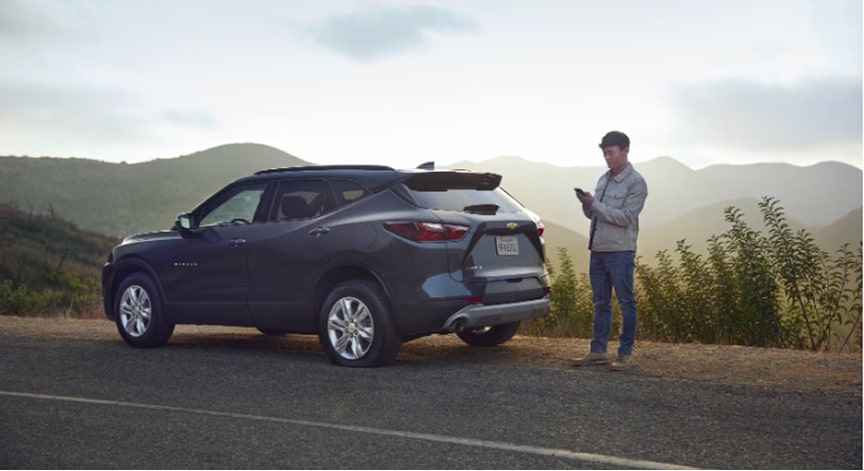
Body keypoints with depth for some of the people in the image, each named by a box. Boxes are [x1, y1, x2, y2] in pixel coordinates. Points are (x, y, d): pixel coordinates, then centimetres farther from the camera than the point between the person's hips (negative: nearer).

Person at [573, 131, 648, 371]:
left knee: (626, 303, 0)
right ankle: (598, 351, 17)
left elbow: (625, 218, -17)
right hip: (598, 250, 7)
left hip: (620, 252, -7)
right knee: (600, 303, 11)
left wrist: (595, 204, -18)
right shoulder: (603, 180, 14)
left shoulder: (636, 183, -8)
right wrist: (587, 204, -5)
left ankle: (625, 353, 6)